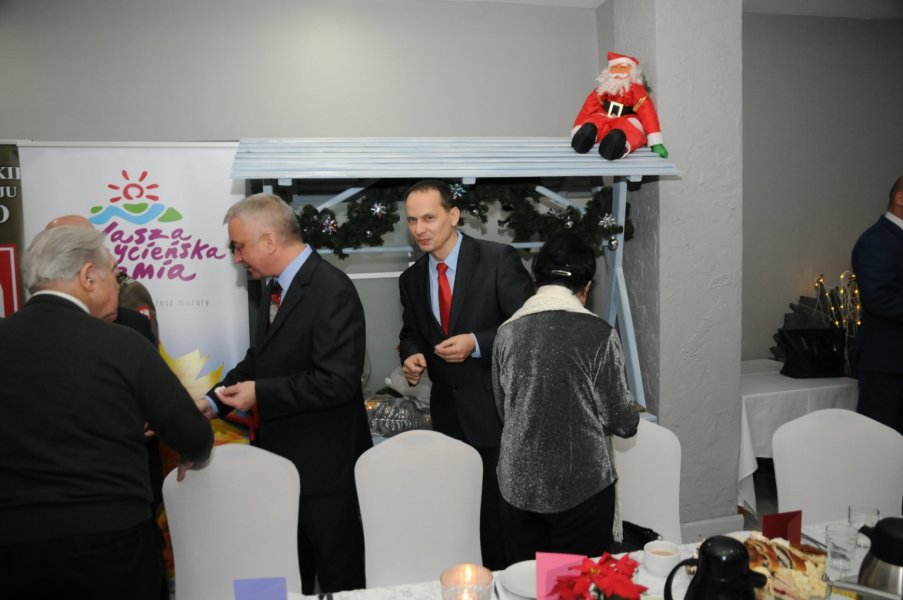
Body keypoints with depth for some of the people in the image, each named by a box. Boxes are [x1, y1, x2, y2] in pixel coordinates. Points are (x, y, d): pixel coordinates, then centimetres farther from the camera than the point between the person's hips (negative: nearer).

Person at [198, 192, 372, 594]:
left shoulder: (332, 291, -22)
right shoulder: (278, 286, 8)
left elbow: (337, 381, -27)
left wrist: (259, 394, -20)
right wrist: (214, 400, 2)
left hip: (324, 466, -9)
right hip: (282, 457, 9)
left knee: (341, 577, 12)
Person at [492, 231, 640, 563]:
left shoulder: (507, 331, -3)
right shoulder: (598, 333, -12)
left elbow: (503, 409, 7)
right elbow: (622, 421, -6)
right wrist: (632, 415, 15)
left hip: (519, 486, 3)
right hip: (583, 486, -3)